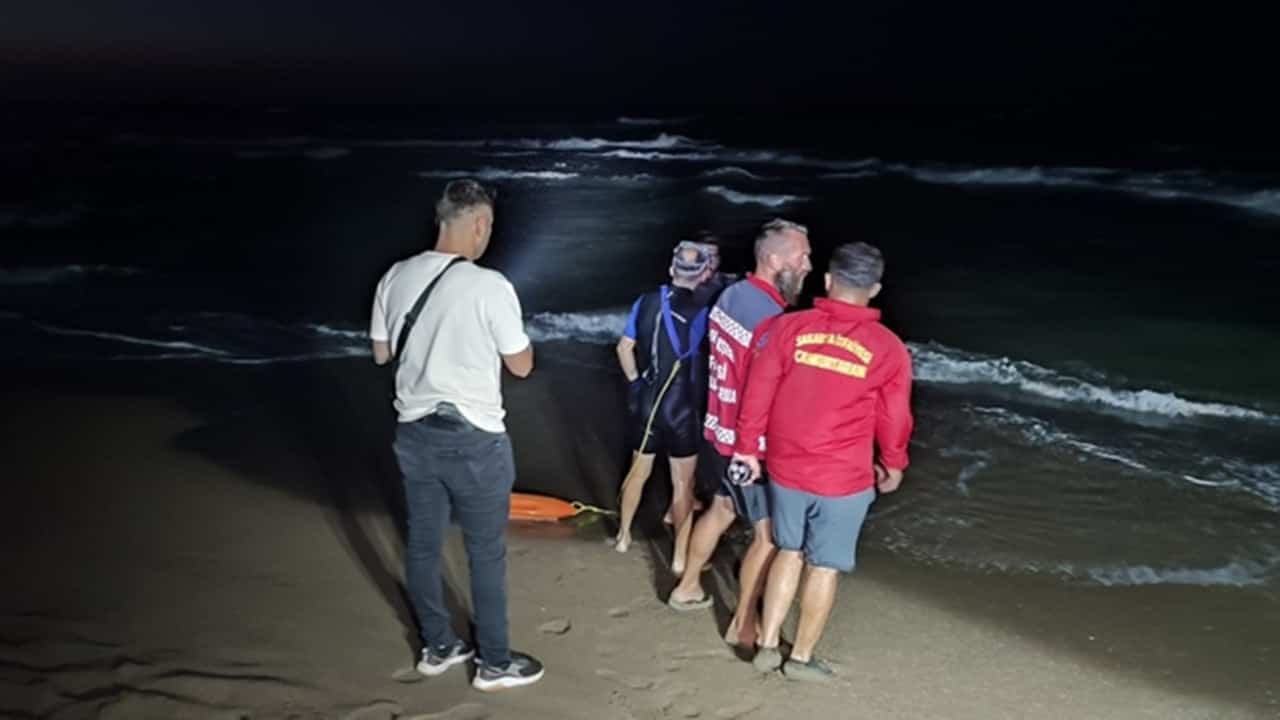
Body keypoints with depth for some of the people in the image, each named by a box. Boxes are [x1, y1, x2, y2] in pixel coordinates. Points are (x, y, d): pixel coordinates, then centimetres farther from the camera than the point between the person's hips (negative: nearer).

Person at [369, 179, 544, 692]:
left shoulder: (396, 278, -3)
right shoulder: (489, 286, -19)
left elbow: (381, 354, 10)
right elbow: (521, 366, -8)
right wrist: (518, 336, 11)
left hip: (414, 432, 5)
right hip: (474, 439, -5)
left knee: (422, 544, 17)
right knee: (486, 553, 9)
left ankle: (437, 647, 33)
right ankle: (495, 663, 22)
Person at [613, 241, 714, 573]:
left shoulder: (646, 302, -2)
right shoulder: (700, 312, -16)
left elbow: (624, 348, 5)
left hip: (646, 402, 5)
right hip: (682, 409, -4)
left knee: (638, 470, 22)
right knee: (682, 484, 7)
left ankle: (623, 535, 37)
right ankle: (680, 557, 14)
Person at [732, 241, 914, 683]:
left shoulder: (786, 328, -8)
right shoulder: (888, 348, -11)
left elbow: (757, 395, -3)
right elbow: (894, 419, -1)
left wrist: (748, 447, 9)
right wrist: (893, 465, 15)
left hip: (786, 468, 3)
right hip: (845, 479, -2)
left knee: (788, 552, 22)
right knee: (824, 566, 13)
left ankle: (767, 645, 24)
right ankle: (801, 658, 25)